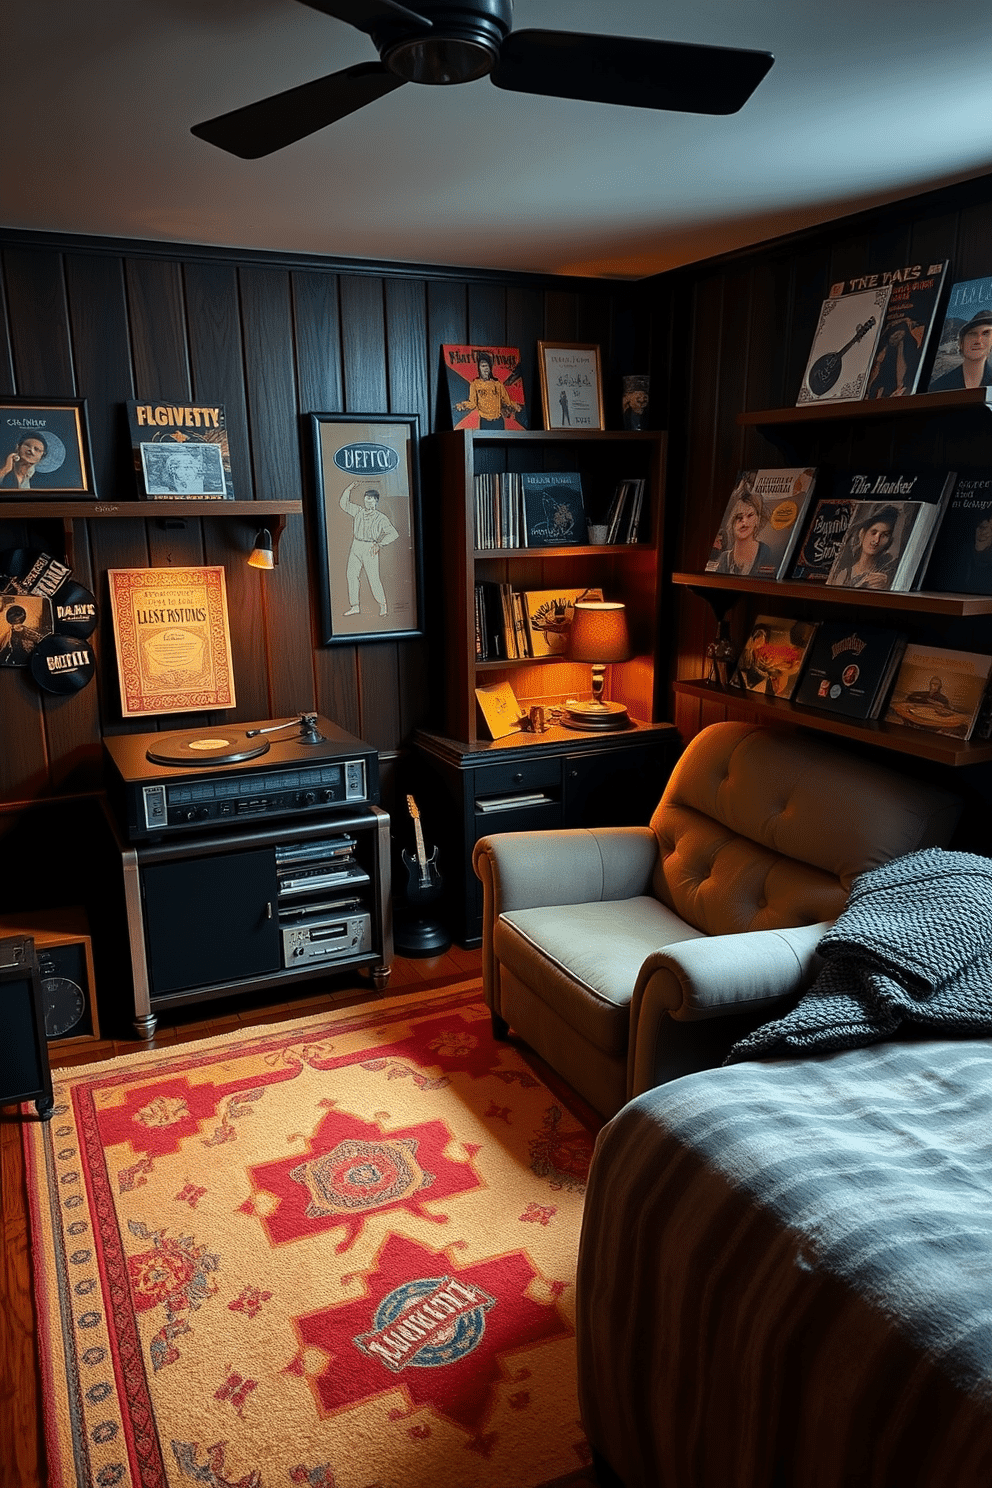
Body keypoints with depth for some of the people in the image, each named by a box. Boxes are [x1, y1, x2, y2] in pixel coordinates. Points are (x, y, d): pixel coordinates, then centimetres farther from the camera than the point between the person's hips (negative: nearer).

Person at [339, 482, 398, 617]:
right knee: (352, 575, 0)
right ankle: (355, 606, 5)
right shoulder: (358, 511, 11)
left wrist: (379, 544, -16)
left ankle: (383, 605, 9)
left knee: (373, 578, -7)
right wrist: (349, 489, 10)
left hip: (370, 549, -5)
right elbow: (344, 504, 23)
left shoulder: (381, 517, -3)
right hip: (356, 546, 5)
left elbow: (393, 534, -8)